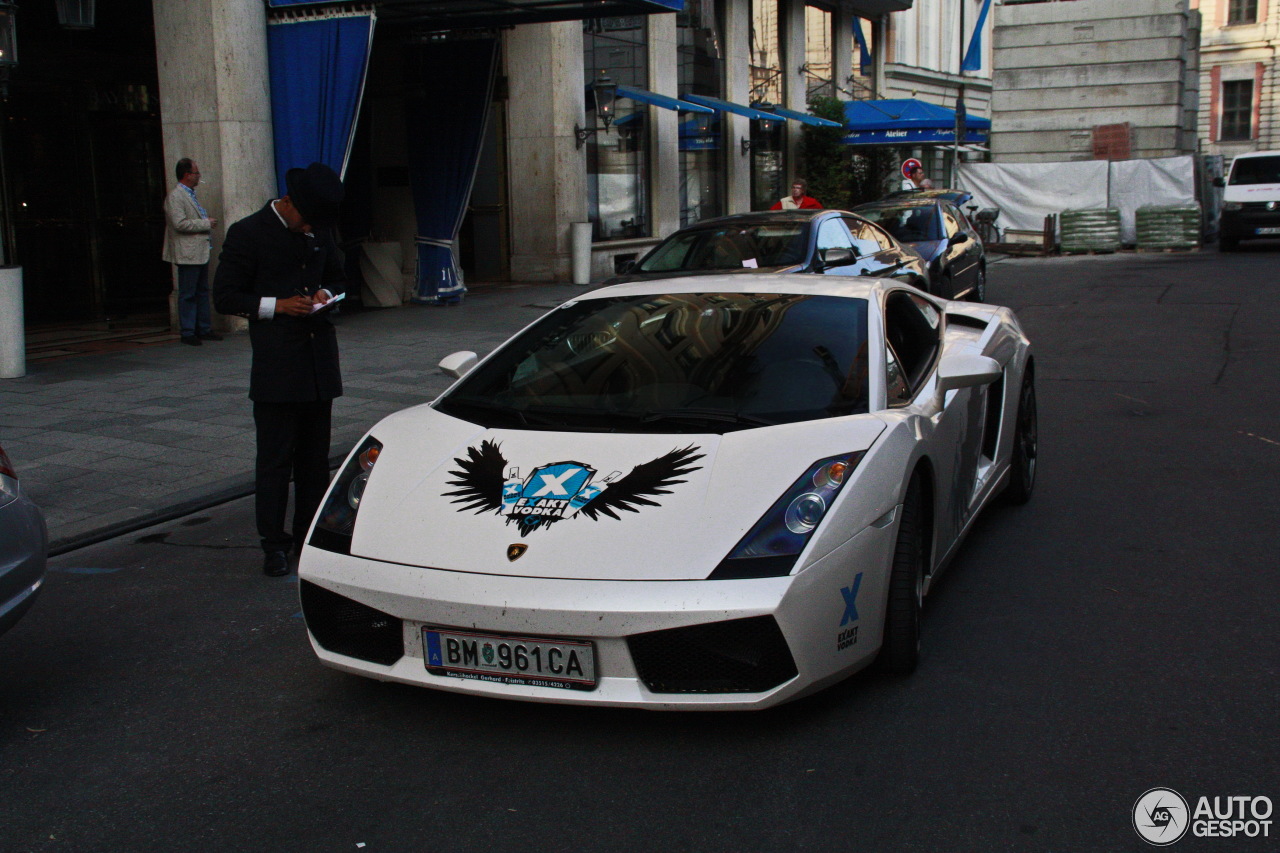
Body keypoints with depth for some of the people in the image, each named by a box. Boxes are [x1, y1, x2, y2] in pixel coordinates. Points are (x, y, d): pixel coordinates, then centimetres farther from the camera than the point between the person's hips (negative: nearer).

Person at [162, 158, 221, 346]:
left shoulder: (191, 195, 18)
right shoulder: (175, 197, -13)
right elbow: (180, 223, -22)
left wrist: (207, 221, 13)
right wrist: (206, 223, -16)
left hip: (201, 252, 10)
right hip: (188, 254, -10)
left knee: (202, 292, 13)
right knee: (188, 294, -4)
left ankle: (204, 329, 19)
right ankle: (187, 332, 1)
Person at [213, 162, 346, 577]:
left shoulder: (320, 231, 10)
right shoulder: (248, 233, -5)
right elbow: (225, 296, -4)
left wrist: (326, 294, 1)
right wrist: (278, 305, -16)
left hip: (320, 360, 5)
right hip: (276, 365, -5)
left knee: (315, 455, 10)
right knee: (275, 458, -2)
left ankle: (310, 536, 20)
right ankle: (274, 545, 7)